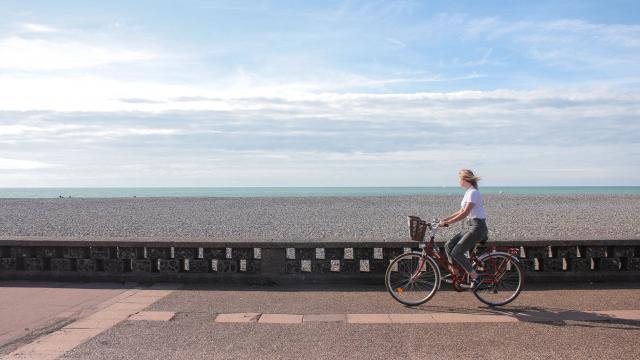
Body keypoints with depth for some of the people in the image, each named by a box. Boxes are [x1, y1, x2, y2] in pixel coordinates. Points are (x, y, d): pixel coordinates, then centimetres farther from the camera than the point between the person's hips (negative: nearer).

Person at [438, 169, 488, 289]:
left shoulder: (473, 193, -16)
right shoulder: (468, 192, 14)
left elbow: (465, 213, -22)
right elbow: (460, 212, 18)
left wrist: (447, 222, -22)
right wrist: (444, 219, 11)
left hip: (477, 227, -9)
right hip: (469, 226, 9)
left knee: (456, 252, -14)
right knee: (448, 245, 0)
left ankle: (476, 278, -3)